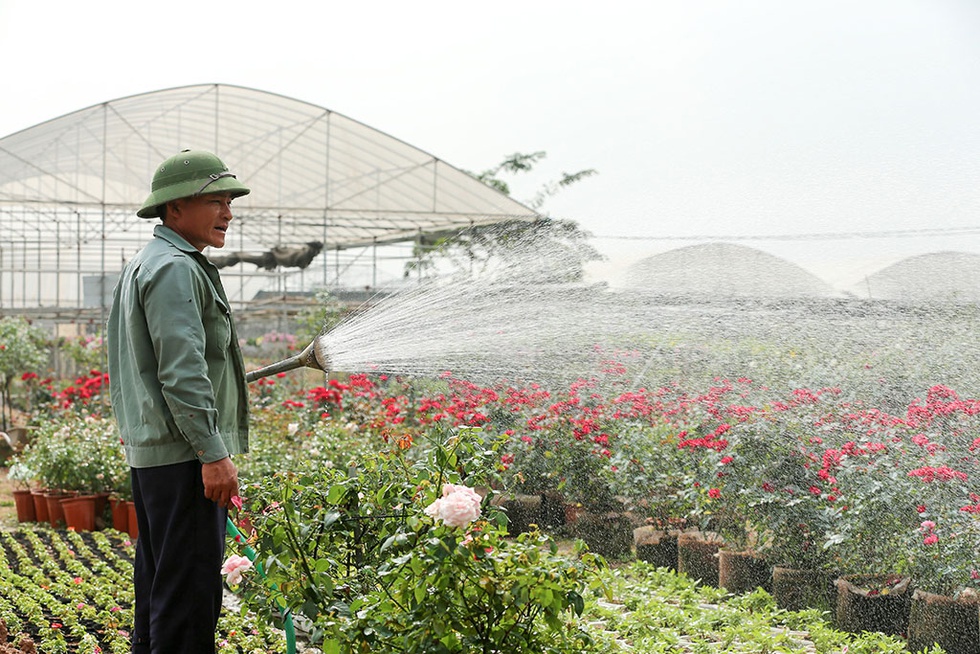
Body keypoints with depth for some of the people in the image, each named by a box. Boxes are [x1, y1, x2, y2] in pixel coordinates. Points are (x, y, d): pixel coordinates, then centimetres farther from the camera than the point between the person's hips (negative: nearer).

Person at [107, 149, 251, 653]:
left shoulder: (141, 265, 20)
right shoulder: (174, 268, -14)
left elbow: (130, 371, 24)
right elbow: (182, 371, -22)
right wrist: (213, 454, -23)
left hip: (149, 451, 11)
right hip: (182, 453, -11)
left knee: (158, 579, 16)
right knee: (190, 587, -9)